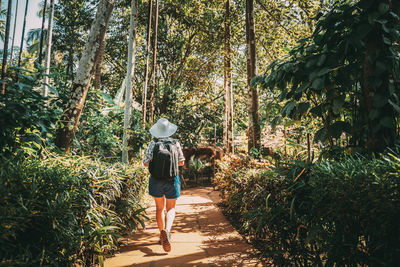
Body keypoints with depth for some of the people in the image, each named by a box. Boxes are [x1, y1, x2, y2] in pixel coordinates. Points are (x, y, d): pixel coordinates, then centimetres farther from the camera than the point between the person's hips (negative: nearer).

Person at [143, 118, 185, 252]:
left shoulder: (153, 143, -6)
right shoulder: (175, 143, -5)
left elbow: (146, 162, -4)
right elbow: (181, 162, 3)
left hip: (156, 180, 1)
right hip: (172, 180, -1)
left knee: (159, 208, 18)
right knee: (171, 209, 9)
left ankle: (162, 235, 23)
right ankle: (166, 230, -17)